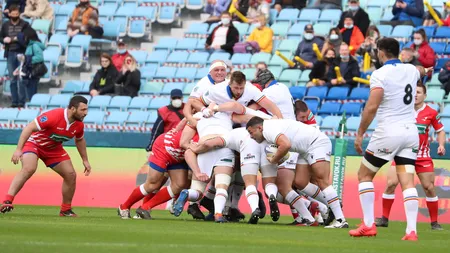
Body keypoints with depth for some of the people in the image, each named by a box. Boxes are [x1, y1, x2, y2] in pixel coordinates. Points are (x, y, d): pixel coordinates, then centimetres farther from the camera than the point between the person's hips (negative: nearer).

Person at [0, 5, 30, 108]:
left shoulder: (25, 25, 0)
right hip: (10, 54, 3)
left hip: (22, 54, -3)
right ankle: (14, 101, 9)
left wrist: (15, 39, -14)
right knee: (12, 79, 5)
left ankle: (21, 102, -2)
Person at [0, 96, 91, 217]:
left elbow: (79, 140, 14)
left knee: (71, 175, -1)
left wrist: (85, 160, 16)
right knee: (29, 168, -33)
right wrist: (18, 150, -36)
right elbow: (29, 128, -31)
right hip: (34, 142, -7)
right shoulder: (53, 116, -33)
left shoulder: (79, 125, -10)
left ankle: (66, 210, 16)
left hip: (54, 148, 7)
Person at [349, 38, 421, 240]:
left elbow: (371, 107, -18)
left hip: (388, 132, -5)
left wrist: (360, 134, -11)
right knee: (407, 182, 0)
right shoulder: (411, 70, 8)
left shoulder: (380, 74, -10)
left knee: (364, 175, 10)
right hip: (410, 132, 5)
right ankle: (412, 230, -12)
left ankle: (368, 225, 3)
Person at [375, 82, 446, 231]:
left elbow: (440, 130, 10)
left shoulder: (431, 113, -3)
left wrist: (441, 145, -5)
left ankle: (434, 223, 10)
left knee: (429, 187, -1)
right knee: (391, 183, -10)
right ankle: (384, 219, 1)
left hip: (422, 156, 0)